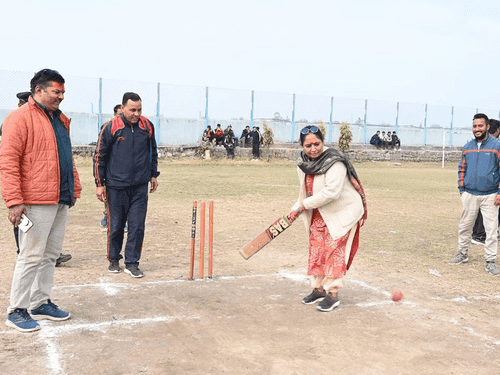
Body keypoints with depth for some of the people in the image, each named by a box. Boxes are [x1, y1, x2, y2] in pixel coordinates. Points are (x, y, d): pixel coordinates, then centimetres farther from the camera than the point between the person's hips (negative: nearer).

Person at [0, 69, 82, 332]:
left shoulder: (60, 120, 18)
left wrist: (75, 188, 19)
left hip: (61, 201, 8)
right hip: (36, 202, -8)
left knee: (50, 255, 13)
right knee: (31, 256, -3)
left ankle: (40, 303, 25)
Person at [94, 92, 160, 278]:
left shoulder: (147, 126, 3)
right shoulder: (110, 128, -6)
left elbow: (152, 151, 18)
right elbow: (100, 156, 0)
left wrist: (153, 175, 18)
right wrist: (99, 184, -1)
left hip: (140, 186, 2)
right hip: (116, 186, -2)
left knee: (137, 226, 2)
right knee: (116, 225, 8)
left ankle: (132, 263, 13)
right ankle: (114, 259, 27)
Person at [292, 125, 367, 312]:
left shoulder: (334, 162, -26)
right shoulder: (303, 162, -1)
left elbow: (332, 192, -34)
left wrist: (305, 204, -24)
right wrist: (296, 208, 0)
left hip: (342, 212, -7)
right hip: (318, 214, 8)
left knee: (334, 251, -8)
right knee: (316, 249, 9)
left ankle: (333, 295, 1)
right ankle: (318, 289, 23)